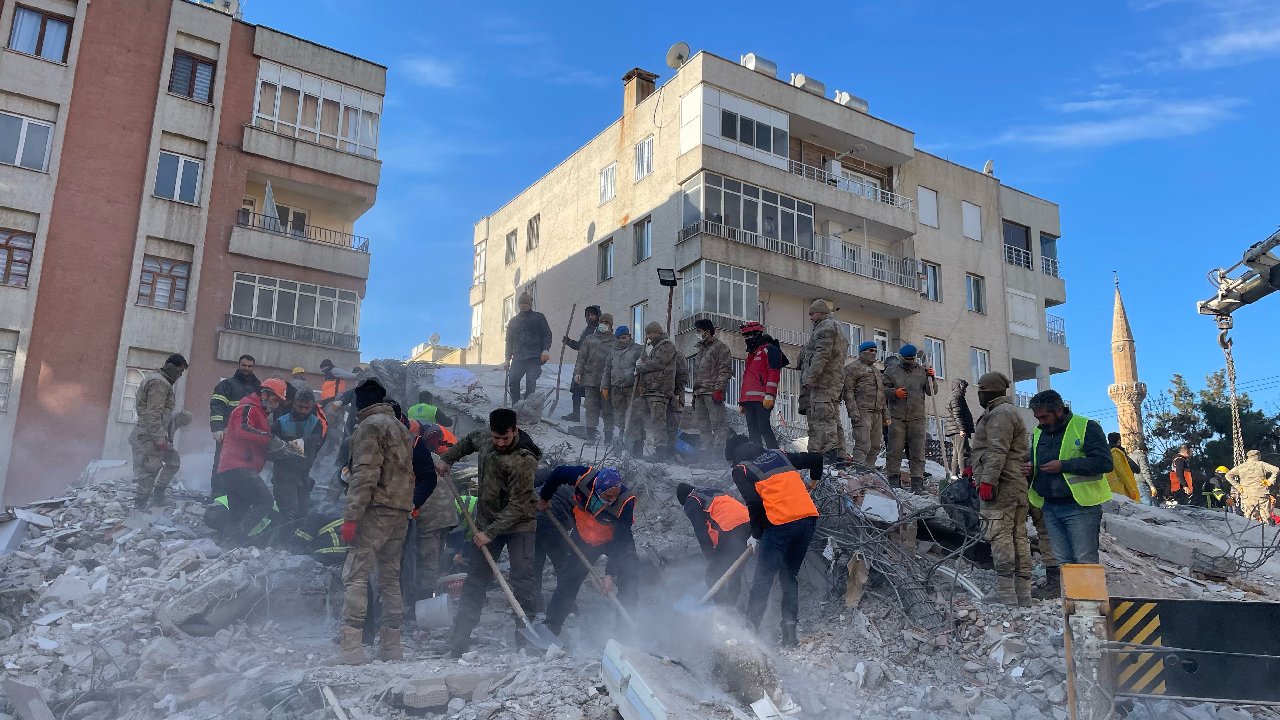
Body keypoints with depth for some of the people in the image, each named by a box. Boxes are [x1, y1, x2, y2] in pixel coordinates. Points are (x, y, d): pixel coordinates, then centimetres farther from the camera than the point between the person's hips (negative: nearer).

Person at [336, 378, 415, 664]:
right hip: (401, 512, 9)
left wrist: (351, 515, -18)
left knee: (356, 576, -8)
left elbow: (365, 475, -16)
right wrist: (408, 507, 19)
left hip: (376, 511, -9)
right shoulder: (401, 427, 21)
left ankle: (351, 647, -15)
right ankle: (391, 647, 17)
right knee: (390, 578, 14)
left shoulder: (370, 426, -6)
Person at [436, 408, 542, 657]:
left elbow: (517, 506, -25)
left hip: (517, 525, -6)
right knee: (474, 582, 7)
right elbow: (469, 441, 22)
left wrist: (490, 533, -25)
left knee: (522, 585, -8)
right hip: (487, 523, 6)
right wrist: (447, 458, 15)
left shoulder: (524, 461, -26)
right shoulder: (485, 437, -5)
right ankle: (458, 643, 12)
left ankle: (526, 643, 0)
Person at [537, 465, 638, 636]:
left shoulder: (625, 502, -37)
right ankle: (552, 625, 21)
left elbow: (620, 541, -30)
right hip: (583, 537, 2)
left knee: (628, 579, -19)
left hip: (613, 540, -2)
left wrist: (610, 574, -31)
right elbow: (558, 473, -9)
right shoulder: (584, 476, -32)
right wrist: (544, 498, 5)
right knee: (568, 579, 5)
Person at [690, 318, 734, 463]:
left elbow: (726, 370, -10)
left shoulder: (720, 347, 0)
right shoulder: (701, 349, 26)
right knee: (702, 425, 7)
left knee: (717, 424, -10)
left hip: (713, 392, -9)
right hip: (700, 393, 9)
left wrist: (719, 388, -18)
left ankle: (718, 452, -12)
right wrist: (695, 393, 22)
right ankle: (706, 452, 10)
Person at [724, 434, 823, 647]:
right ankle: (790, 632, 14)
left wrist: (756, 534, 6)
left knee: (762, 581, 5)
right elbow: (816, 458, 25)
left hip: (780, 524, -6)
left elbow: (754, 503, -6)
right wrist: (815, 478, 45)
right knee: (789, 577, 17)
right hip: (809, 519, 6)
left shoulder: (741, 470, 7)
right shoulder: (779, 455, 23)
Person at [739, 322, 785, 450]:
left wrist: (769, 395, -20)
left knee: (764, 428, -16)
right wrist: (741, 401, 24)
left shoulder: (769, 349, 1)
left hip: (762, 399, -9)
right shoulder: (750, 354, 29)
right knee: (753, 431, 5)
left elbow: (774, 373, -11)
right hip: (749, 399, 9)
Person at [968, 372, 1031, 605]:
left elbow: (997, 451, -19)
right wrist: (980, 476, 29)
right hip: (1017, 485, 11)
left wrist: (987, 480, -23)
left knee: (999, 535, -13)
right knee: (1018, 537, 9)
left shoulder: (999, 413, -8)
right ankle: (1023, 593, 11)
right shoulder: (1010, 412, 26)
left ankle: (1005, 593, -16)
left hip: (1000, 486, -11)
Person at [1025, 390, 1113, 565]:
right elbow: (1035, 462, 28)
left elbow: (1104, 462, -16)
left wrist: (1063, 465, -19)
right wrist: (1030, 469, 3)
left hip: (1080, 506, -6)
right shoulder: (1038, 432, 14)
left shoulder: (1086, 427, -7)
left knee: (1085, 561, -6)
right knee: (1063, 562, 9)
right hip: (1050, 507, 7)